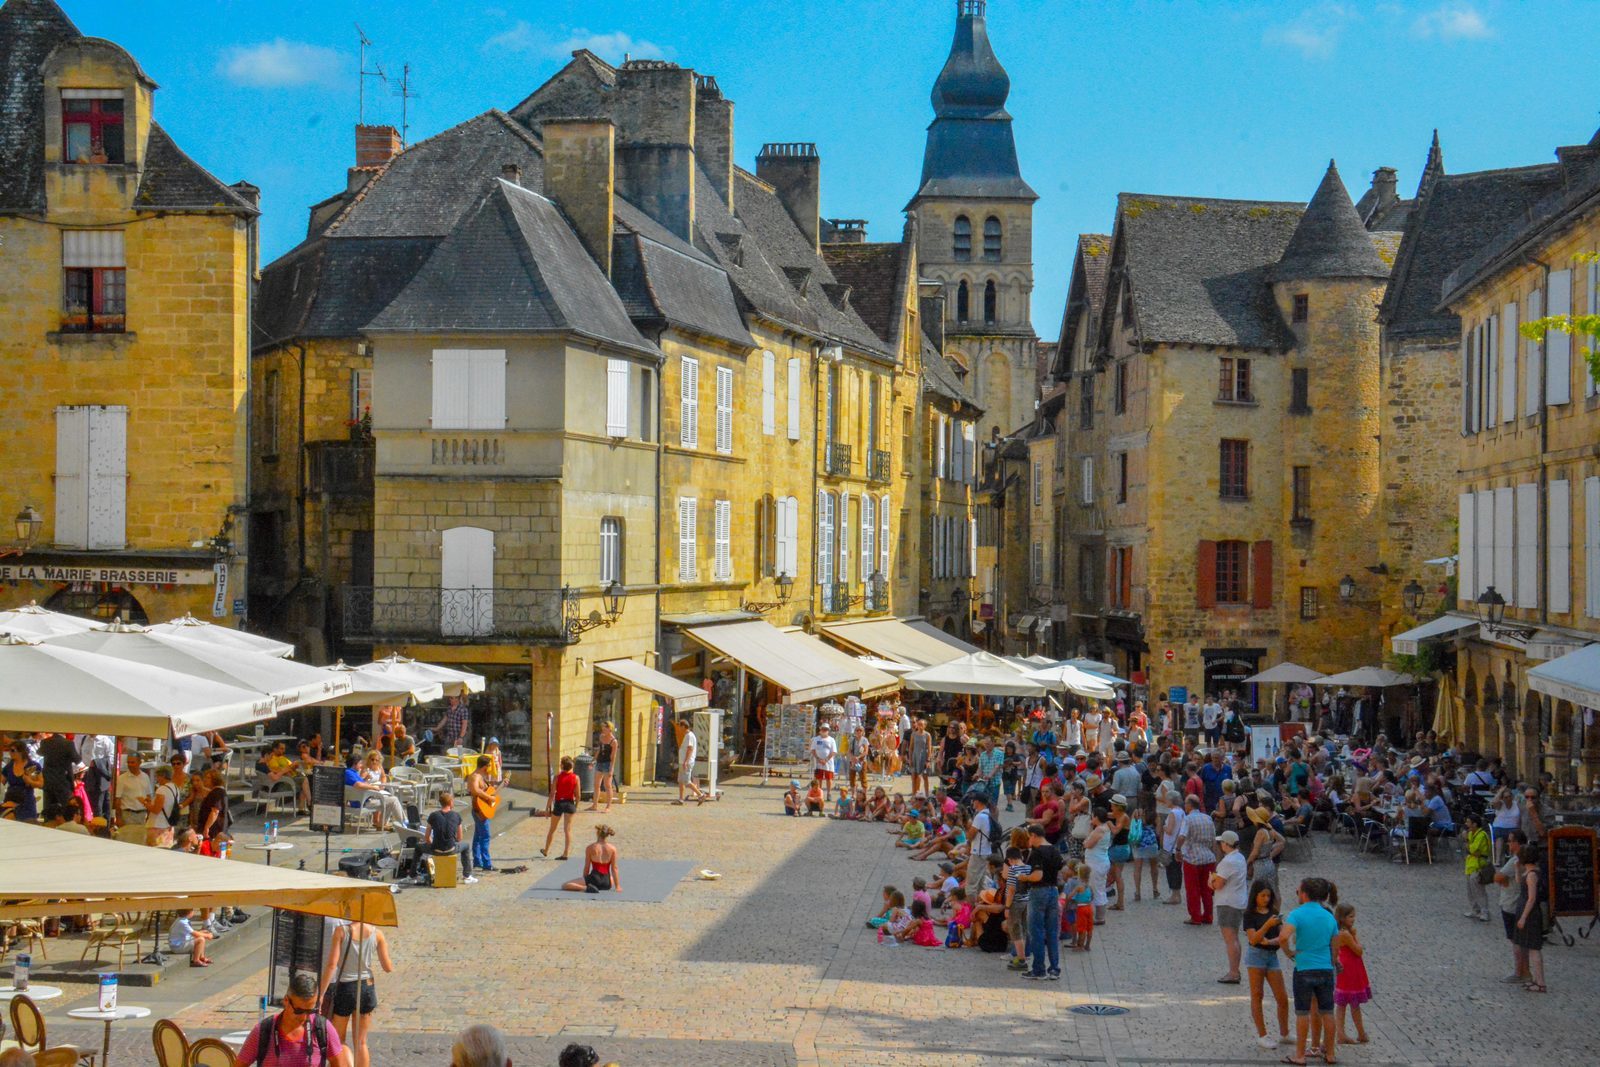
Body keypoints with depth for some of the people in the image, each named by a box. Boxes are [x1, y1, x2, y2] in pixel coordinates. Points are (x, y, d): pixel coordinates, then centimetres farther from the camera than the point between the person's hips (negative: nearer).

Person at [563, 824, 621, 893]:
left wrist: (584, 882, 17)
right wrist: (617, 886, 9)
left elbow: (586, 868, 1)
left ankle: (586, 888, -21)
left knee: (565, 886, -1)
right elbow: (614, 868, 2)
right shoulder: (612, 848, -1)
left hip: (594, 879, -3)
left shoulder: (590, 848, -4)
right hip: (607, 883, 3)